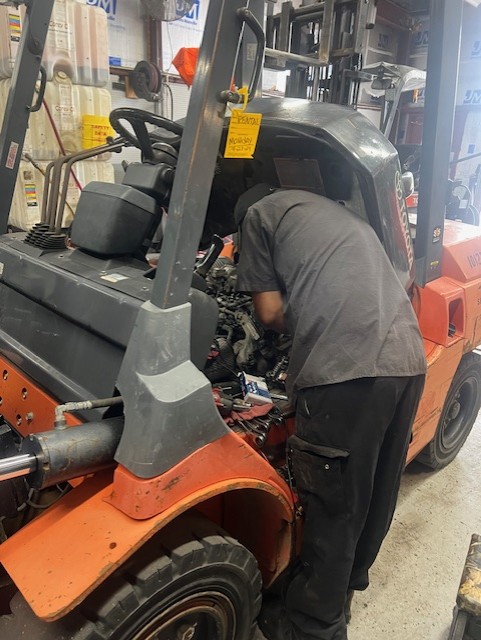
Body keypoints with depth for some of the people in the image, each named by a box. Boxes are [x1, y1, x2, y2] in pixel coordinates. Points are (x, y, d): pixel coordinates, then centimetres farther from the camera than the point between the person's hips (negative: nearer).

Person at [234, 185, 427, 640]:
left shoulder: (258, 213, 11)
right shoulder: (342, 214, 31)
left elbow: (271, 313, 5)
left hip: (346, 370, -8)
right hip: (407, 360, 8)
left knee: (333, 502, 9)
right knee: (376, 489, 23)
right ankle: (349, 580, 48)